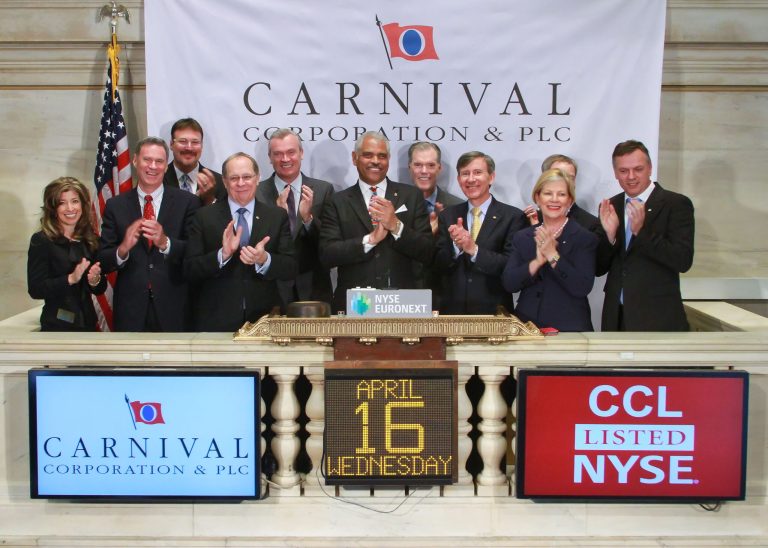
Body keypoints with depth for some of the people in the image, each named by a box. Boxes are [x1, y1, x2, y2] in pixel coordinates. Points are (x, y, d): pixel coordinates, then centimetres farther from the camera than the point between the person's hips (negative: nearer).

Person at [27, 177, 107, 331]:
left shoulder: (90, 240, 4)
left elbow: (100, 289, 9)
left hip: (88, 323, 4)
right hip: (57, 325, -4)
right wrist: (70, 279, -24)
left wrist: (95, 281, -12)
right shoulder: (41, 241, -7)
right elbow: (35, 289, -13)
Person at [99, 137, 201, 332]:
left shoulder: (187, 202, -1)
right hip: (131, 310, 1)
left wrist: (165, 243, -23)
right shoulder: (115, 206, 4)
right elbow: (103, 261, 1)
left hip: (174, 309, -1)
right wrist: (123, 249, -20)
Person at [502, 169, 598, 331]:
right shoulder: (522, 237, 5)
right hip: (526, 324, 3)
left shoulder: (585, 238, -5)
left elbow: (583, 288, -15)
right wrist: (537, 261, -18)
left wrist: (552, 255, -21)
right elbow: (508, 284, -4)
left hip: (568, 328, -2)